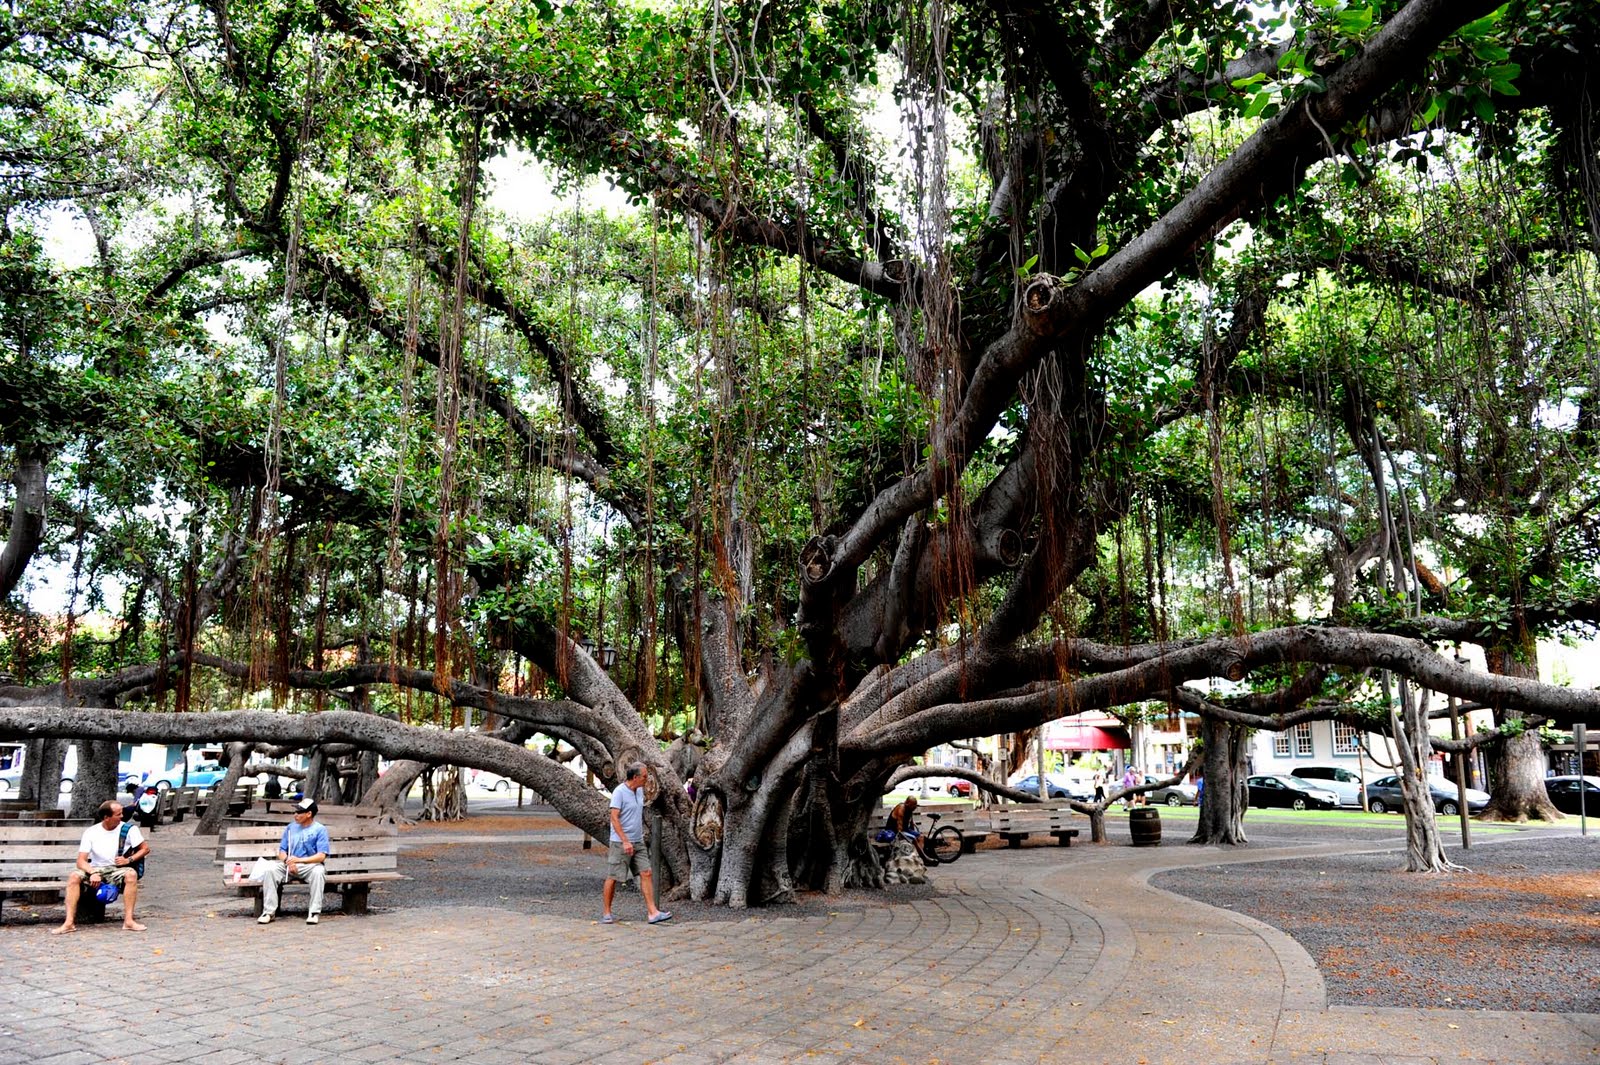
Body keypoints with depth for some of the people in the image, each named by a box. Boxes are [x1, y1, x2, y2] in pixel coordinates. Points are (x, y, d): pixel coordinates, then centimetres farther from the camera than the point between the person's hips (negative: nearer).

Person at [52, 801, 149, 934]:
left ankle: (128, 920, -35)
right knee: (74, 876, -28)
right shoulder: (91, 832, 0)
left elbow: (145, 848, 5)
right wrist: (93, 873, -25)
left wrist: (129, 860, -13)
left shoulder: (129, 829, -1)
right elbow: (81, 861, -6)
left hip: (118, 870, -1)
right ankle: (69, 923, -28)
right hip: (95, 870, 1)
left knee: (131, 874, -34)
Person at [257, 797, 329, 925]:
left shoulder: (320, 830, -2)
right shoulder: (290, 828, 14)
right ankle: (268, 912, -22)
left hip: (310, 866, -4)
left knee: (319, 870, -37)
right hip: (289, 867, 4)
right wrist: (288, 861, -14)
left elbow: (321, 856, -11)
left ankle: (314, 912, -32)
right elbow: (282, 851, 9)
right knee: (270, 868, -23)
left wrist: (299, 860, -24)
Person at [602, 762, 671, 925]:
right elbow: (614, 818, -20)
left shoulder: (639, 791, 9)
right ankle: (606, 913, 16)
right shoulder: (619, 792, -15)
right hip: (620, 843, -7)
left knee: (646, 874, -2)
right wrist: (625, 842, -24)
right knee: (613, 877, 2)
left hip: (638, 842, 7)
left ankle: (653, 913, -5)